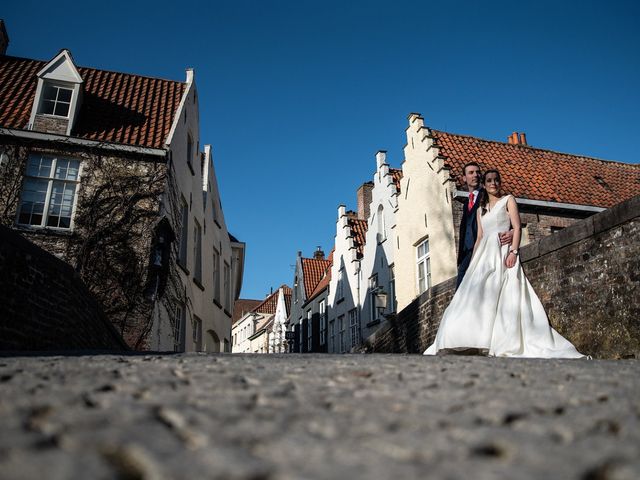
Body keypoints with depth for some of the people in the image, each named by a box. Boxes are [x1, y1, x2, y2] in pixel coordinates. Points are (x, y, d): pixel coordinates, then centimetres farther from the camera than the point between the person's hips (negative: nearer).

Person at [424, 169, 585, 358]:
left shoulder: (508, 200, 11)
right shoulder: (480, 209, 25)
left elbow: (517, 228, -2)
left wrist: (513, 251, -17)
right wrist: (473, 261, 12)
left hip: (503, 252, -5)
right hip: (484, 254, 5)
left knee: (503, 296, -18)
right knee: (476, 297, -9)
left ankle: (508, 344, -20)